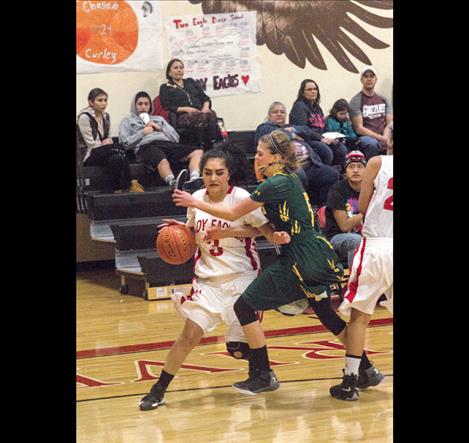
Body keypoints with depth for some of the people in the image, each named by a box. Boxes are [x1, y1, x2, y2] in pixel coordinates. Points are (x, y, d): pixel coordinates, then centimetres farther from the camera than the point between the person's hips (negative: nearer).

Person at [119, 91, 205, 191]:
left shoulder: (159, 119, 36)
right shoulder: (128, 121, 27)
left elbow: (176, 138, 24)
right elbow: (124, 143, 8)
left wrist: (160, 129, 10)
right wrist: (143, 132, 3)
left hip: (167, 143, 5)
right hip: (146, 146, -5)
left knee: (198, 152, -24)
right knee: (162, 161, -42)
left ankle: (194, 179, -50)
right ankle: (174, 183, -72)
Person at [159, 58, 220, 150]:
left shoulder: (191, 82, 31)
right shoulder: (165, 88, 18)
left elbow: (205, 98, 24)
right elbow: (167, 108, 3)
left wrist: (206, 106, 0)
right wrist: (186, 109, -10)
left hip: (200, 113, 4)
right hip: (182, 117, -4)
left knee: (211, 114, -36)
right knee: (203, 117, -39)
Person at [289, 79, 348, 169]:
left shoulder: (317, 108, 24)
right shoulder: (299, 106, -2)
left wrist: (330, 138, 1)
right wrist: (321, 138, -18)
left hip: (320, 140, 8)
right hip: (305, 140, -8)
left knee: (342, 149, -18)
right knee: (326, 151, -34)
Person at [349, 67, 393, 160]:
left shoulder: (384, 100, 16)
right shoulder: (356, 101, 1)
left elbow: (389, 124, 8)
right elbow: (359, 129, -7)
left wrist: (387, 138, -15)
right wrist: (381, 138, -17)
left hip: (383, 137, 4)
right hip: (365, 137, -4)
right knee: (372, 143, -38)